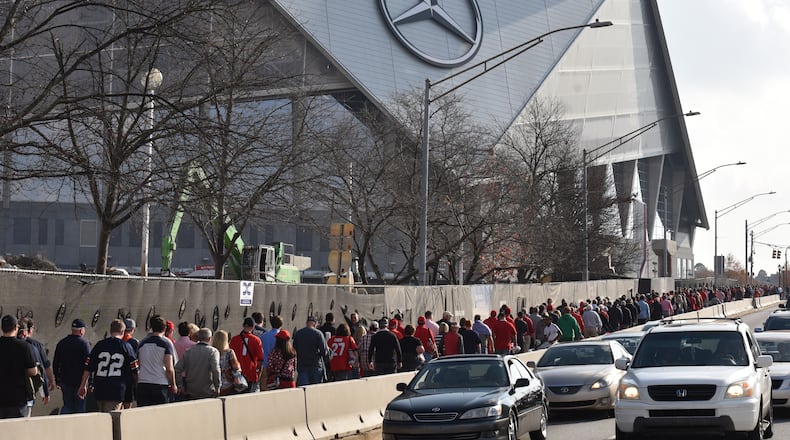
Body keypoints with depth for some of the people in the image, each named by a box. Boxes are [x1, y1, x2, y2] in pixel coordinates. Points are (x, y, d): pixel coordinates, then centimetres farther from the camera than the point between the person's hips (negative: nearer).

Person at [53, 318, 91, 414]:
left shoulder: (61, 343, 8)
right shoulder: (84, 344, -9)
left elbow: (55, 363, 13)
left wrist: (57, 380, 20)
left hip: (65, 381, 5)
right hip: (80, 381, -5)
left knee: (67, 406, 12)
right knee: (80, 407, 2)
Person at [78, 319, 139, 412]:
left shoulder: (99, 344, 8)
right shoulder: (126, 346, 1)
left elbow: (88, 368, 8)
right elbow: (134, 371, 3)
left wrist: (83, 386, 15)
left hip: (99, 389, 4)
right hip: (116, 391, -4)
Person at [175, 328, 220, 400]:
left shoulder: (188, 351, 6)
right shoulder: (213, 351, -7)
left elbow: (177, 369, 3)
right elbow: (216, 370, -19)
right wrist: (217, 387, -9)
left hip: (190, 393, 4)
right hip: (207, 393, -4)